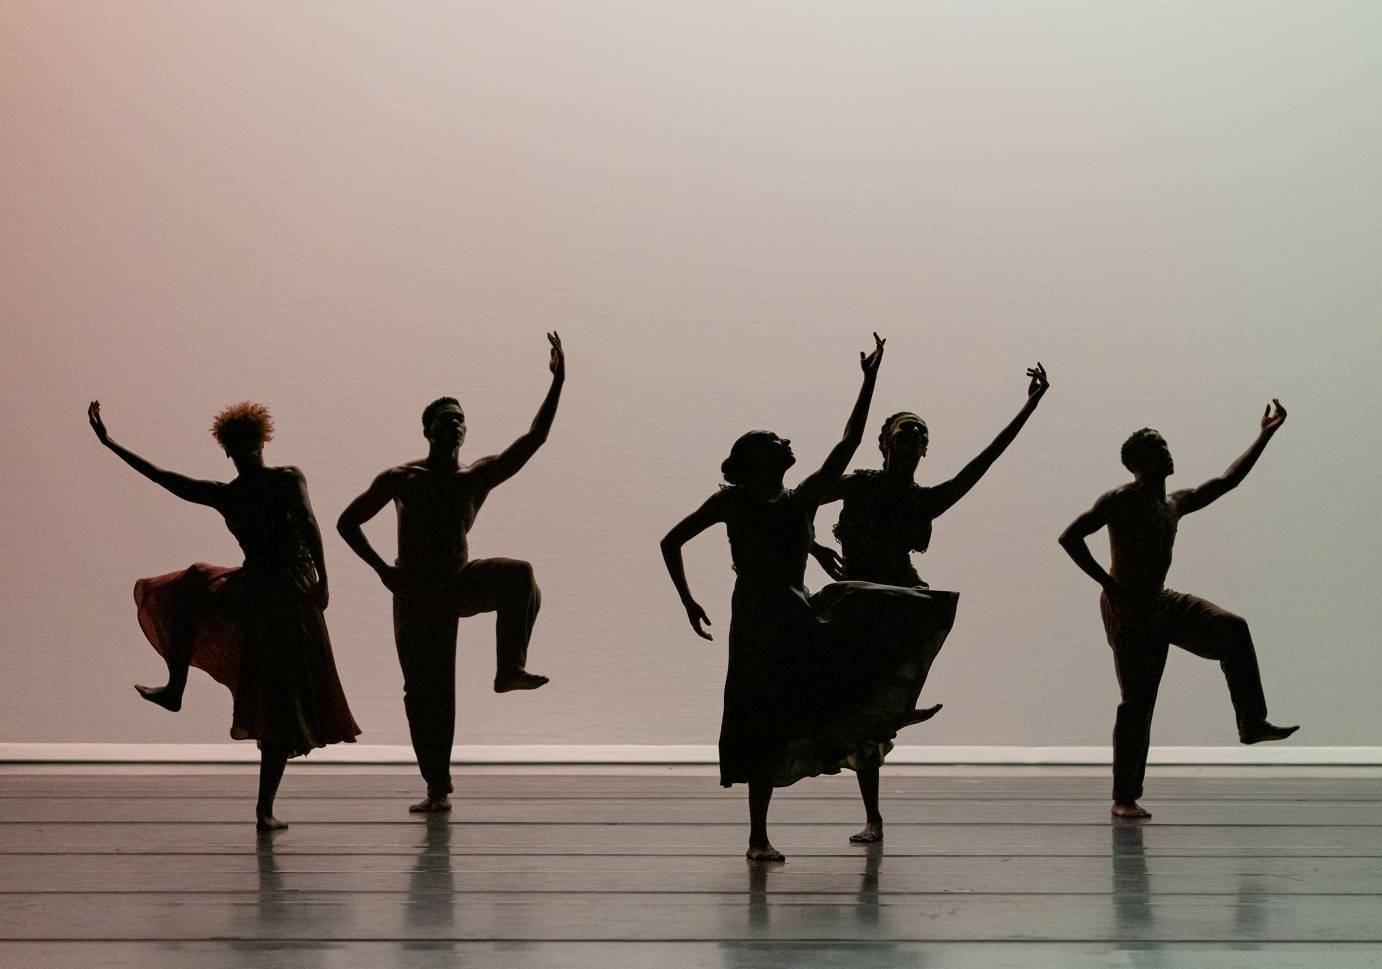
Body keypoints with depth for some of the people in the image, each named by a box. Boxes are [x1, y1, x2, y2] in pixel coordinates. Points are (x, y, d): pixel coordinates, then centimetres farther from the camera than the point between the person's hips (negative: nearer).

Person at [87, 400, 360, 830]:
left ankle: (175, 689, 34)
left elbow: (160, 476, 4)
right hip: (294, 594, -2)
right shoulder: (288, 479, -7)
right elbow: (308, 523, -21)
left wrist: (108, 441, 13)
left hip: (249, 595, 2)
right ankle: (265, 807, 3)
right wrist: (322, 580, -15)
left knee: (195, 584, 35)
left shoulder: (222, 495, -1)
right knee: (283, 701, 4)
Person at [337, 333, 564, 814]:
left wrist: (557, 382, -18)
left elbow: (534, 438, -9)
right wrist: (383, 569, -10)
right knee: (425, 694, -2)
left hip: (461, 584, 1)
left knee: (518, 574, -30)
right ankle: (438, 788, 9)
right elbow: (347, 522, 1)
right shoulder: (401, 479, -5)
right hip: (416, 595, -1)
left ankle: (510, 669, -26)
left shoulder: (480, 476, -1)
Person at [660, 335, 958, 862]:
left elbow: (847, 445, 5)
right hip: (758, 621, -4)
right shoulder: (731, 501, -1)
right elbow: (671, 542, 3)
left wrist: (870, 380, 2)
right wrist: (688, 602, -2)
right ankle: (758, 836, 6)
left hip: (801, 614, 4)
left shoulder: (802, 500, 8)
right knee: (762, 725, -4)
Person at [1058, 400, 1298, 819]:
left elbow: (1227, 481, 17)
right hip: (1128, 610, -7)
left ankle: (1252, 724, -13)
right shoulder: (1120, 500, -12)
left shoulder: (1175, 504, 11)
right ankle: (1124, 798, 1)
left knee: (1232, 629, -14)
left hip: (1163, 604, 7)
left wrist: (1265, 435, 16)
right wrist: (1107, 583, -20)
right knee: (1137, 703, -7)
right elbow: (1069, 537, -18)